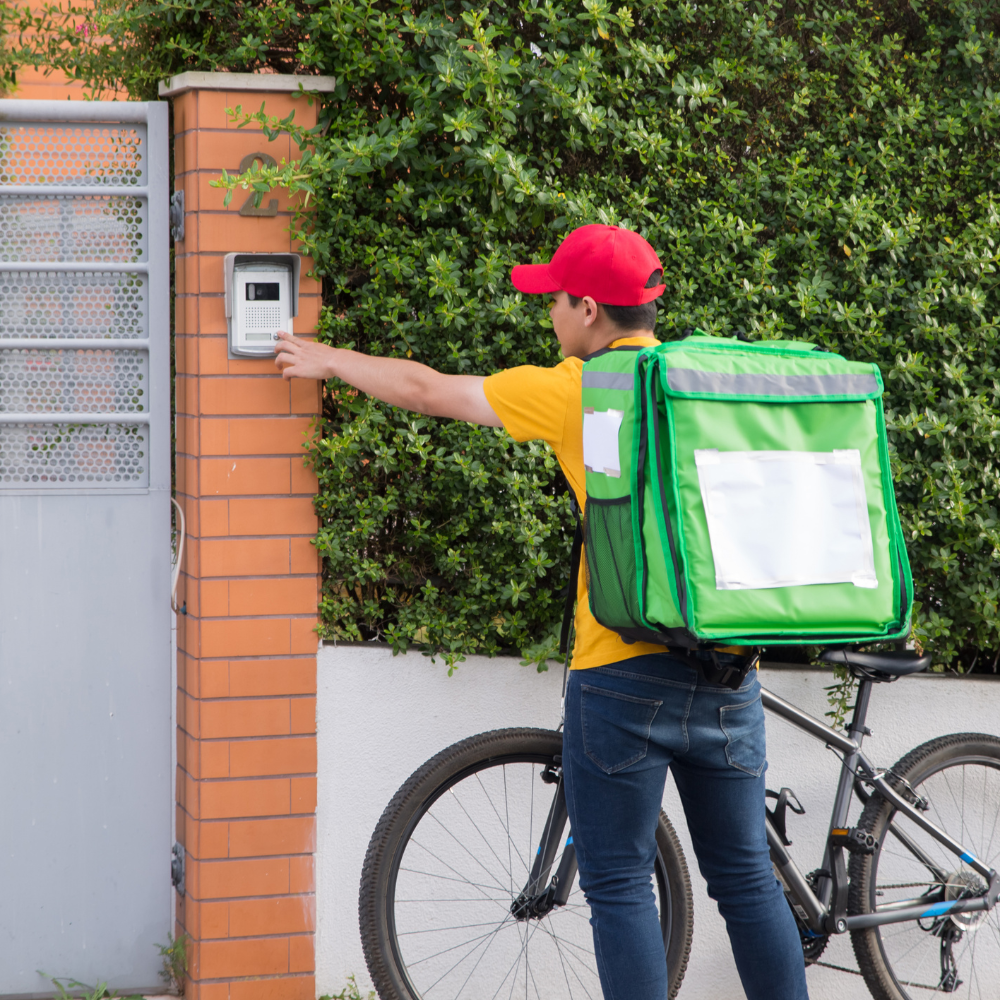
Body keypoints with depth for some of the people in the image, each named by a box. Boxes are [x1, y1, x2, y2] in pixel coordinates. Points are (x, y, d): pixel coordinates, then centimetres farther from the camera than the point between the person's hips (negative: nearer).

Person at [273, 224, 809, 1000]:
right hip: (727, 668, 5)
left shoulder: (573, 391, -4)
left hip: (625, 668, -5)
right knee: (747, 877, 12)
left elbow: (427, 391, 7)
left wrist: (331, 361, 22)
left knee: (620, 885, 2)